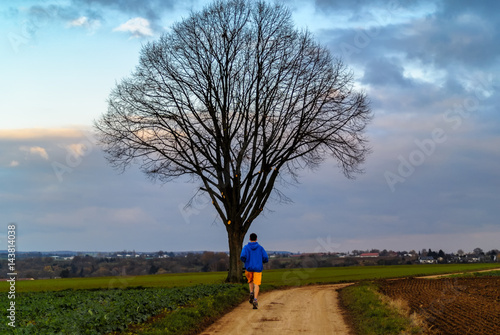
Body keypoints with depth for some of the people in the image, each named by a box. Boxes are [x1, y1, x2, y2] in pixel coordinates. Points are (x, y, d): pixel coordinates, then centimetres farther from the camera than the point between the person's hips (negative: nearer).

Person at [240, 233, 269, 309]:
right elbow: (266, 258, -2)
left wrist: (245, 261, 8)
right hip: (258, 268, -1)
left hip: (249, 268, 1)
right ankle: (255, 300, -23)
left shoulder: (246, 247, 1)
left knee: (250, 281, 27)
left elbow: (242, 256, -16)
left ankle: (251, 293, 2)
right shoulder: (260, 248, 3)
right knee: (256, 284, -3)